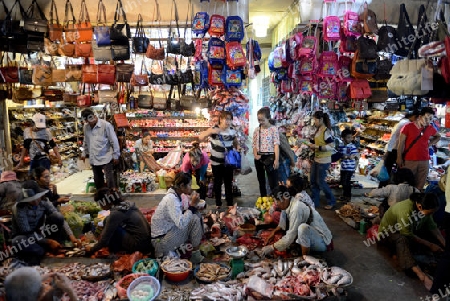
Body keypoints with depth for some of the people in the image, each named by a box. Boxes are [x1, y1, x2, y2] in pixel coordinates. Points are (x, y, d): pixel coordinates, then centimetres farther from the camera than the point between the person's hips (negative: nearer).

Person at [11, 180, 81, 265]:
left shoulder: (44, 202, -13)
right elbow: (26, 232, -23)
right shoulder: (19, 208, -25)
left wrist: (71, 236, -29)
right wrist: (48, 241, -25)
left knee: (57, 217, -22)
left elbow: (60, 219, -16)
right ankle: (43, 251, -16)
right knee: (17, 242, -40)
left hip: (39, 234, 3)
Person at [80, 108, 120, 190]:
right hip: (94, 159, 6)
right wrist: (84, 153, 21)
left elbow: (114, 141, -10)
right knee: (98, 182, 16)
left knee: (110, 182, -7)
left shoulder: (106, 125, -12)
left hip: (106, 158, -6)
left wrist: (116, 156, -9)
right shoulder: (86, 127, 6)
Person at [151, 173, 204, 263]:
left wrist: (192, 204, -3)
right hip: (160, 241, -9)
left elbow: (181, 216, 7)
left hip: (167, 231, 9)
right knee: (195, 220, -16)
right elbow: (181, 224, -33)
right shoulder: (171, 199, -24)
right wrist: (192, 205, -24)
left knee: (196, 214, 6)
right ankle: (196, 255, -3)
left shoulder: (175, 195, 4)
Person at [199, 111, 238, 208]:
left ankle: (230, 204, 24)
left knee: (229, 183, 11)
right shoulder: (214, 129, -13)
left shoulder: (233, 131, -1)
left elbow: (236, 144, 16)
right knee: (218, 183, 10)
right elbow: (200, 138, -25)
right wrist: (210, 131, -41)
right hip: (216, 162, -3)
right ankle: (218, 204, 23)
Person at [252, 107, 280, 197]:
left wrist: (277, 159, -17)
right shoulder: (256, 130, 8)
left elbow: (276, 145, -10)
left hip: (270, 157, -5)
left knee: (273, 182, -3)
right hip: (259, 158, 5)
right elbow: (254, 145, 10)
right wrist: (255, 155, -8)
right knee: (261, 181, 15)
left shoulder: (273, 129, -6)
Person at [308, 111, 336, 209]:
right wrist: (312, 145, 4)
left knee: (320, 181, 1)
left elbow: (331, 147, -22)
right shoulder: (318, 130, 7)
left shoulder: (326, 131, -18)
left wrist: (317, 147, -23)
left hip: (324, 161, -9)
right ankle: (315, 202, 24)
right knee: (313, 181, 12)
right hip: (316, 159, 9)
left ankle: (332, 201, 19)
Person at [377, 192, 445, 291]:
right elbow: (408, 235, -28)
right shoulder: (405, 210, -35)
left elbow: (433, 227, -4)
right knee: (402, 239, -40)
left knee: (433, 234, -8)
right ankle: (419, 273, -51)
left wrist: (444, 243, -15)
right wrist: (429, 245, -24)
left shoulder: (424, 208, -12)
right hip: (388, 233, -9)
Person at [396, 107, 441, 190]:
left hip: (424, 161, 4)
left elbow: (438, 136, 29)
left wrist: (430, 143, 10)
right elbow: (401, 143, -5)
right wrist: (399, 158, -7)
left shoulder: (430, 129, 8)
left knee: (420, 186, 7)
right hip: (409, 161, -4)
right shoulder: (408, 127, -5)